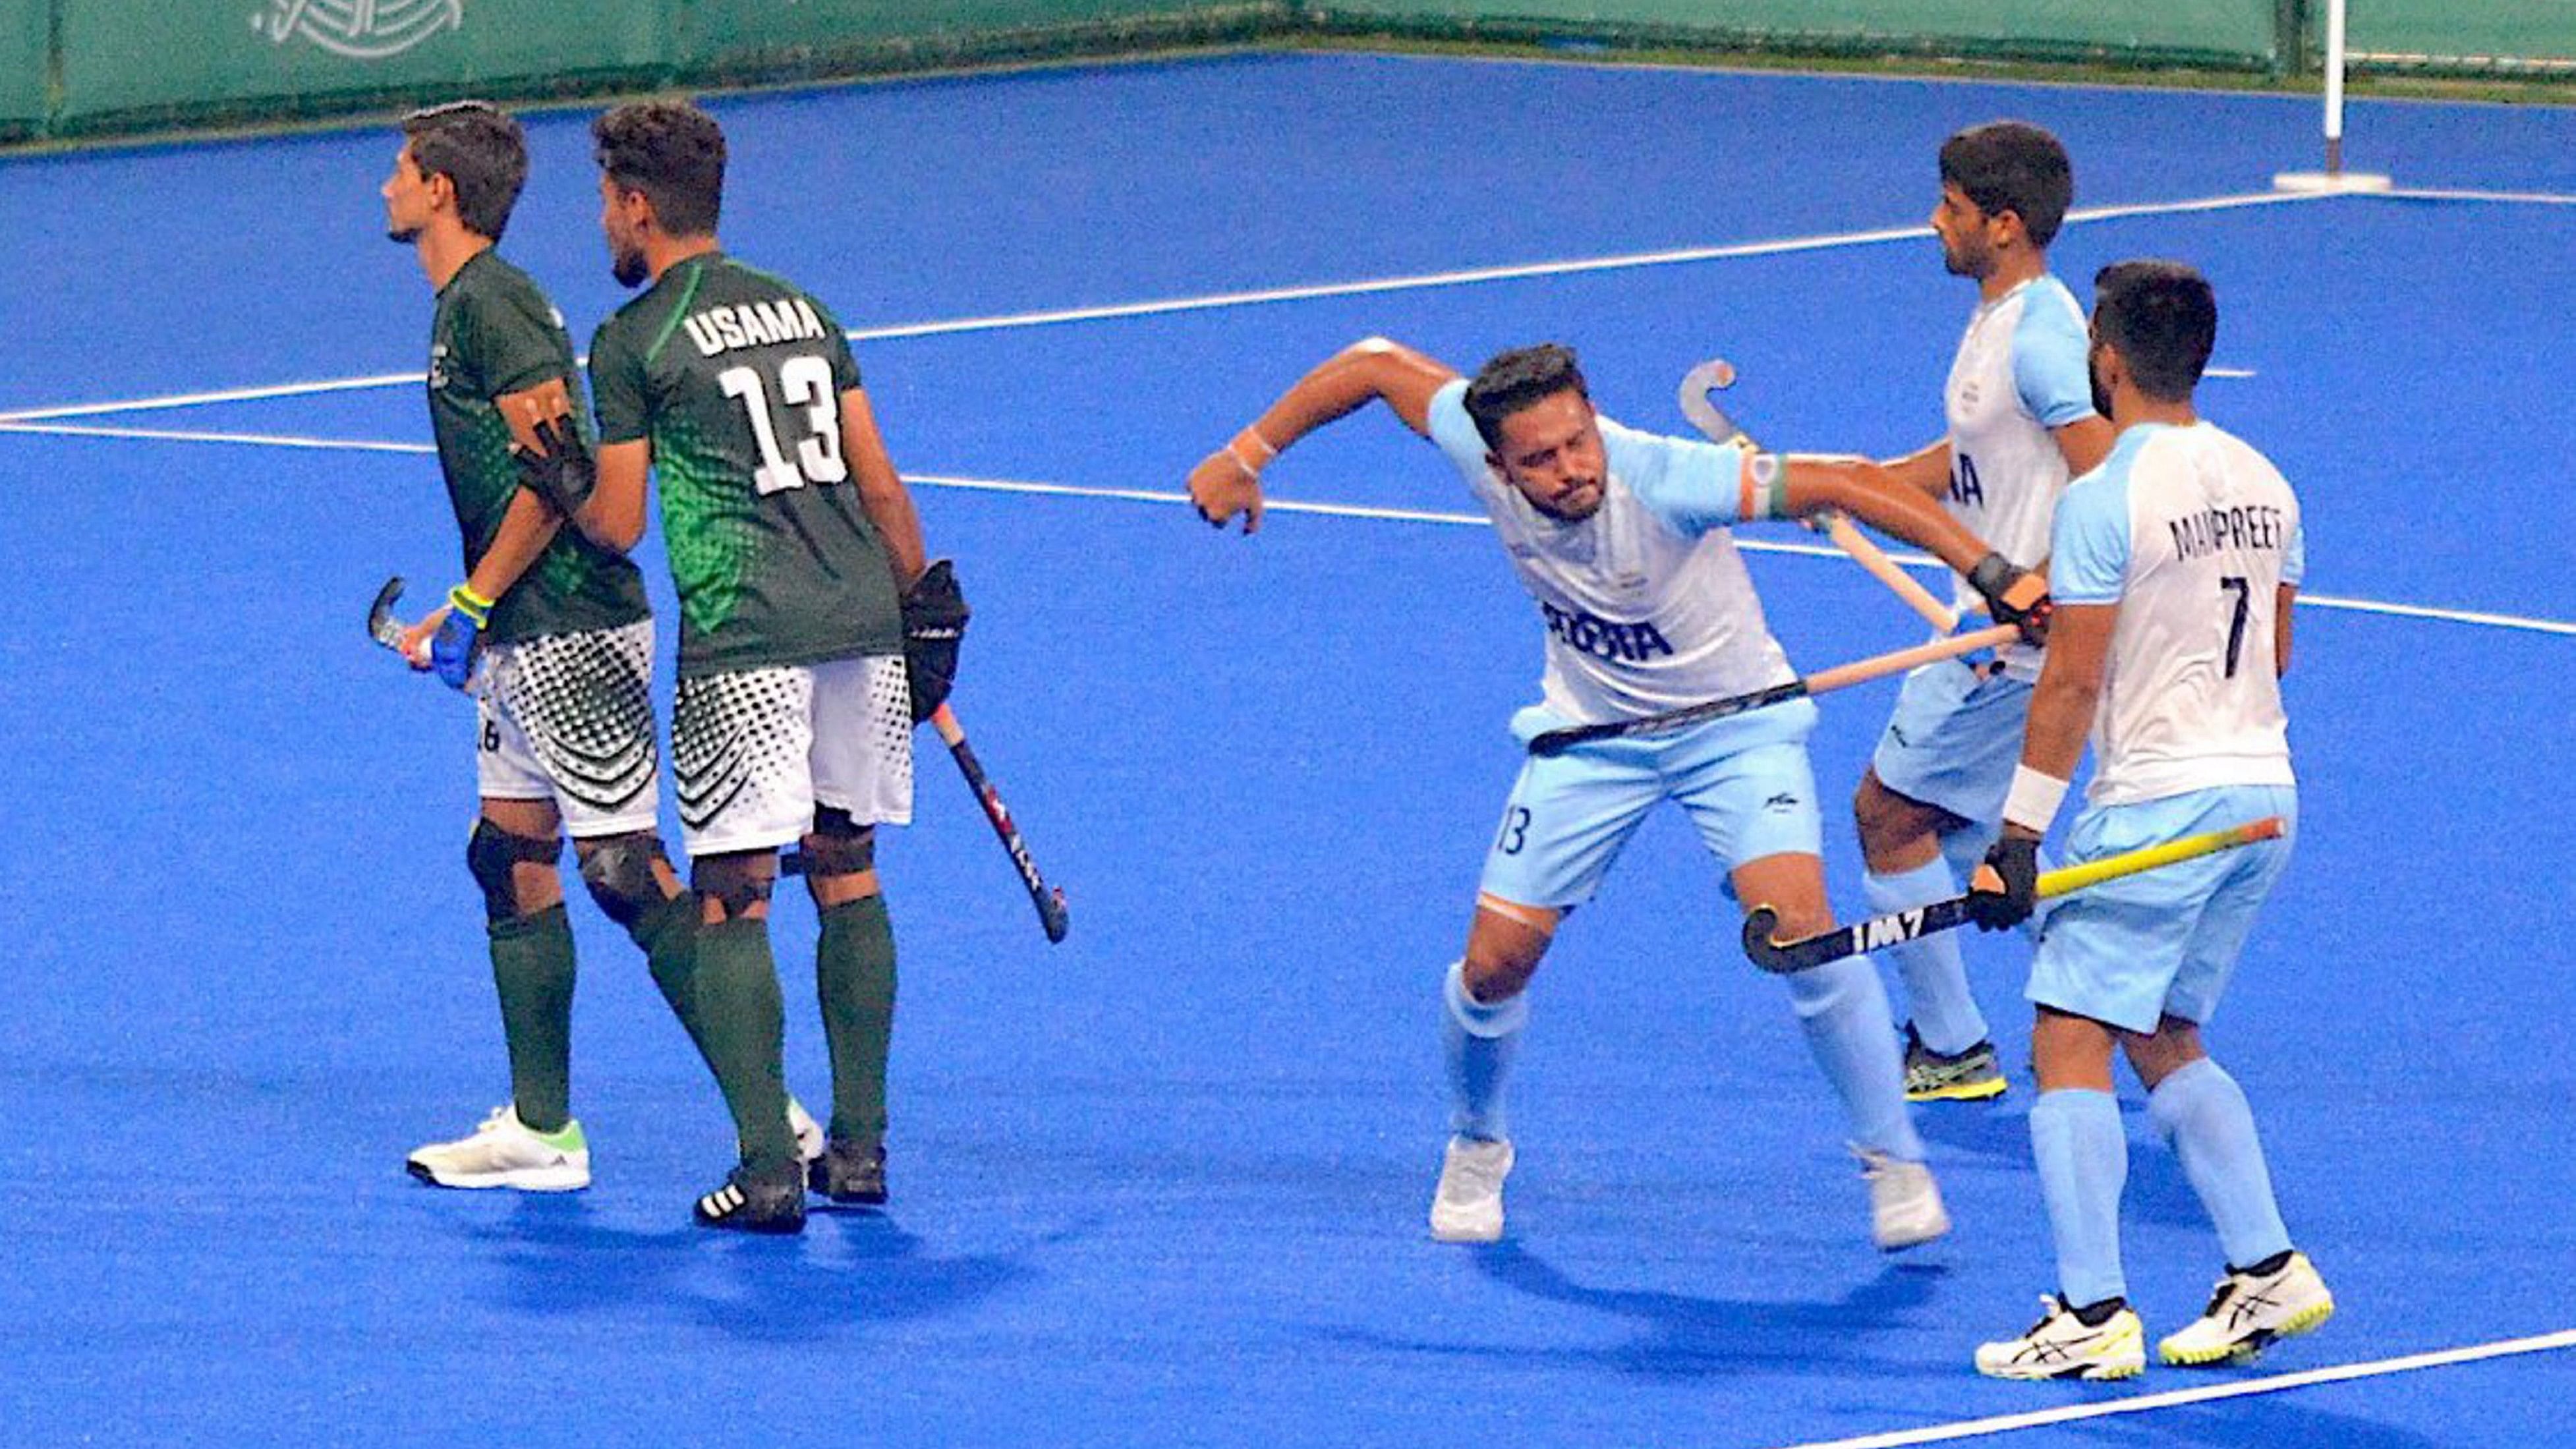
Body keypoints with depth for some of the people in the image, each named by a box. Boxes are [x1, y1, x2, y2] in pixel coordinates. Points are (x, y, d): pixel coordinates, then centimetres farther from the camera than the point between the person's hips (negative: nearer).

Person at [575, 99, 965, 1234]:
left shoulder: (632, 341, -2)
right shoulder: (800, 307, 16)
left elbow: (615, 525, -1)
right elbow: (877, 479, 14)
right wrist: (926, 602, 21)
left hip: (744, 644, -6)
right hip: (862, 620, 6)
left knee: (732, 898, -2)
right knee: (847, 873, 15)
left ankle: (768, 1172, -7)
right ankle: (860, 1146, 16)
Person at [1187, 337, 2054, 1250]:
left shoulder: (1661, 481, -34)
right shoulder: (1476, 446, -22)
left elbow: (1843, 483, -36)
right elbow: (1378, 364, -6)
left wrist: (1989, 572, -43)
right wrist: (1248, 456, -2)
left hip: (1732, 720, -4)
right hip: (1591, 730, 4)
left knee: (1797, 923, -24)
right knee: (1495, 961, -1)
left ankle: (1895, 1161, -5)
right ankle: (1475, 1148, 30)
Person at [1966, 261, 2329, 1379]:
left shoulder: (2105, 498, -13)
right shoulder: (2264, 482, 9)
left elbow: (2072, 681, -14)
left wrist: (2020, 836, -11)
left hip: (2155, 808, -8)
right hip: (2266, 793, 8)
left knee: (2070, 1045, -4)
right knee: (2165, 1041, 20)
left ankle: (2093, 1314, -10)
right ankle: (2267, 1272, 15)